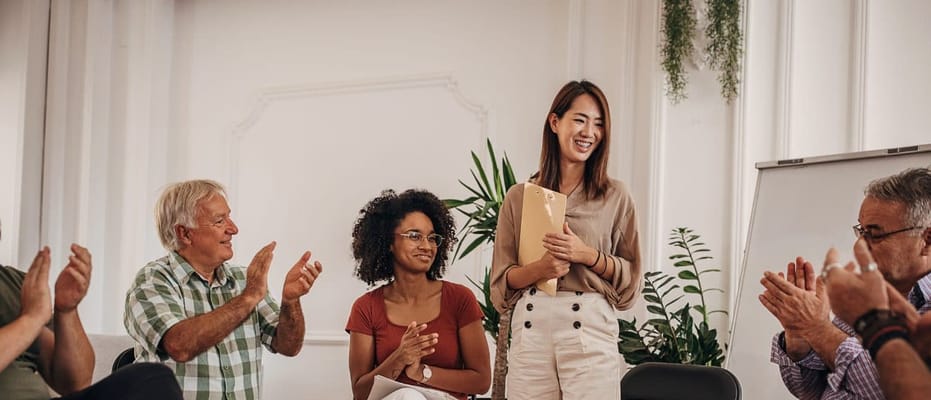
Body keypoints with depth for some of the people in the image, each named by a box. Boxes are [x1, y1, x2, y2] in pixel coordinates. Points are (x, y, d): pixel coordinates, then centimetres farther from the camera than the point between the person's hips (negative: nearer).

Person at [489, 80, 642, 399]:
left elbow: (630, 277, 7)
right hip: (530, 328, 1)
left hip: (590, 328, -1)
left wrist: (586, 254, -10)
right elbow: (502, 280, 7)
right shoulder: (519, 196, 8)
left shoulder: (616, 196, 6)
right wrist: (540, 268, -12)